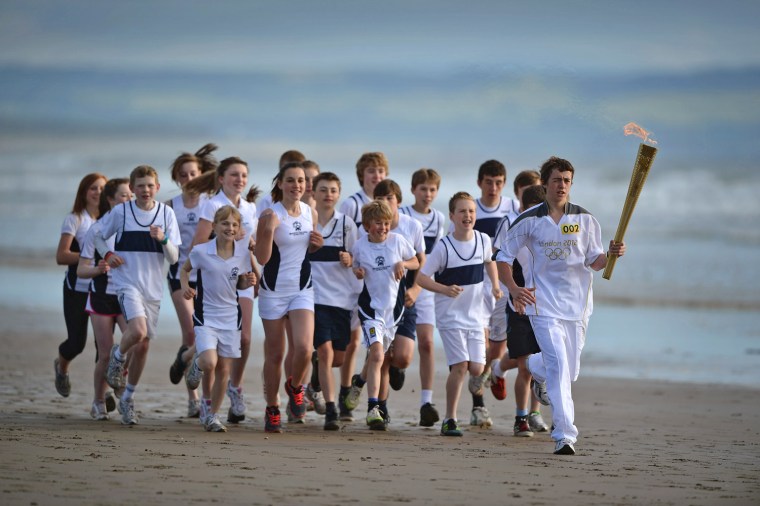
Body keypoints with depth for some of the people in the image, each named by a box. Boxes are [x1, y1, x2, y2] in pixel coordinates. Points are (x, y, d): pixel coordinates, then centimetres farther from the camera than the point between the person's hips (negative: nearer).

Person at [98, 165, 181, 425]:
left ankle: (128, 398, 25)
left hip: (153, 286, 3)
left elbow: (173, 257, 1)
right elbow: (99, 236, 11)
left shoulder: (166, 213, 1)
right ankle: (118, 357, 7)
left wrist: (163, 239, -19)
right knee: (138, 330, -27)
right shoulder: (120, 212, -4)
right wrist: (107, 254, -7)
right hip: (127, 283, -3)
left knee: (143, 345, 8)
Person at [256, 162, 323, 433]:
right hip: (273, 291, -3)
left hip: (302, 289, 3)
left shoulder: (311, 213, 4)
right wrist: (268, 229, -29)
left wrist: (317, 245, -2)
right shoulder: (271, 215, -11)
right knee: (274, 354, 3)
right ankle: (272, 409, 20)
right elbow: (262, 258, -15)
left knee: (304, 348, -15)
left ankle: (295, 386, 15)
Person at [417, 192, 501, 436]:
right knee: (460, 366, -15)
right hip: (450, 316, -4)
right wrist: (445, 289, -26)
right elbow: (422, 278, -10)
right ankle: (450, 419, -4)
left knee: (476, 368, -3)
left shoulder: (483, 240, 1)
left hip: (475, 315, 4)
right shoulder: (444, 247, -13)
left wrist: (495, 285, 7)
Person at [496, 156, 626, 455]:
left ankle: (536, 369, 47)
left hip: (577, 303, 4)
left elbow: (594, 261, 9)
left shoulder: (584, 219, 5)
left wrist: (610, 254, -14)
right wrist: (514, 289, -14)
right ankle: (564, 436, -16)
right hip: (543, 303, -4)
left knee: (570, 372, 10)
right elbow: (503, 258, 3)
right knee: (559, 366, -18)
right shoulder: (529, 220, -2)